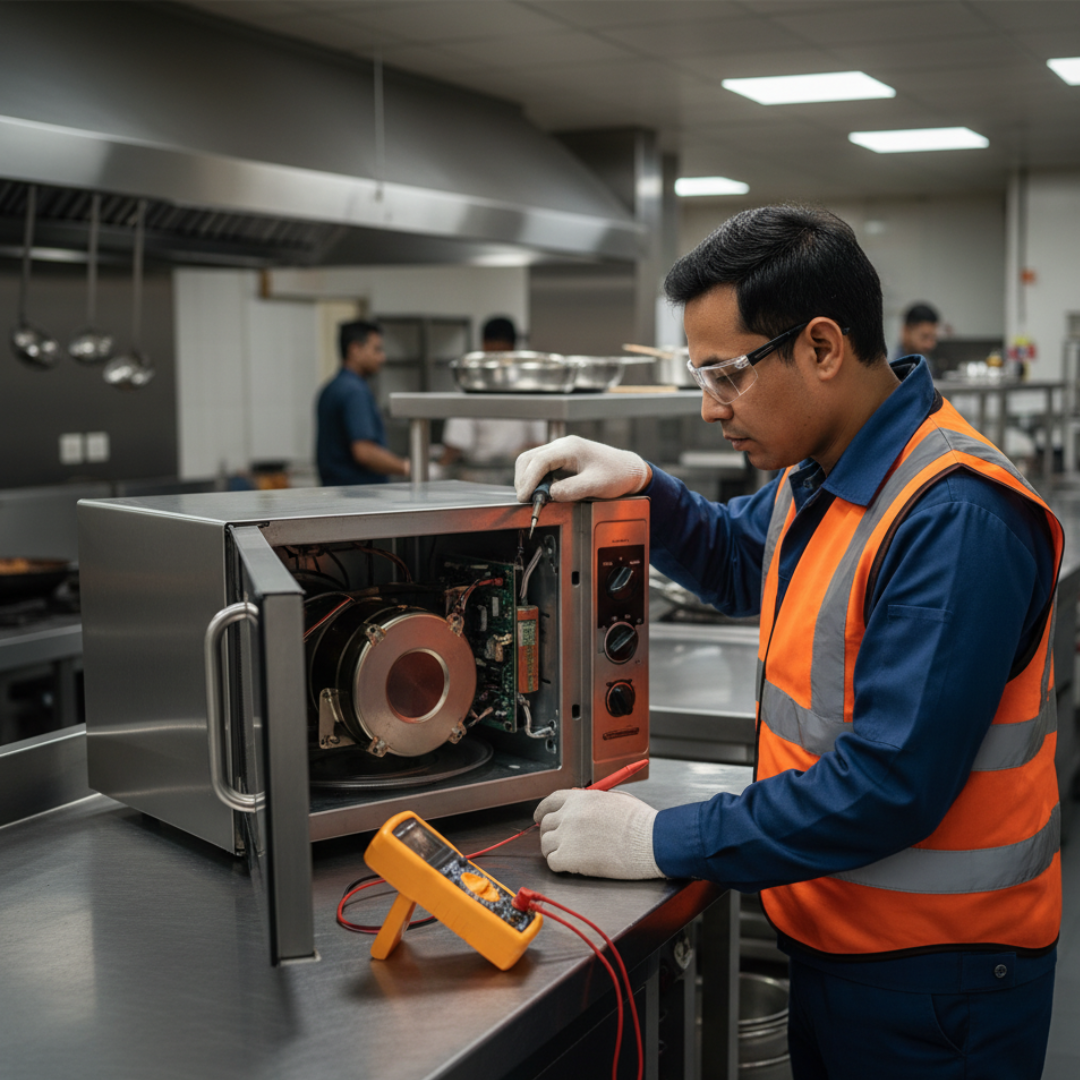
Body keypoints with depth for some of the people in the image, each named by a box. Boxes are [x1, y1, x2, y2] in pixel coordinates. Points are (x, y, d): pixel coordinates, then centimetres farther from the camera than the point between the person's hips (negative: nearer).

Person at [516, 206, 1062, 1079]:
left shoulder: (955, 517, -27)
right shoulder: (819, 474, 3)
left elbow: (890, 784, -30)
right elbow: (738, 563, 23)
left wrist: (657, 842, -24)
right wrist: (638, 484, 3)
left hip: (934, 973, -8)